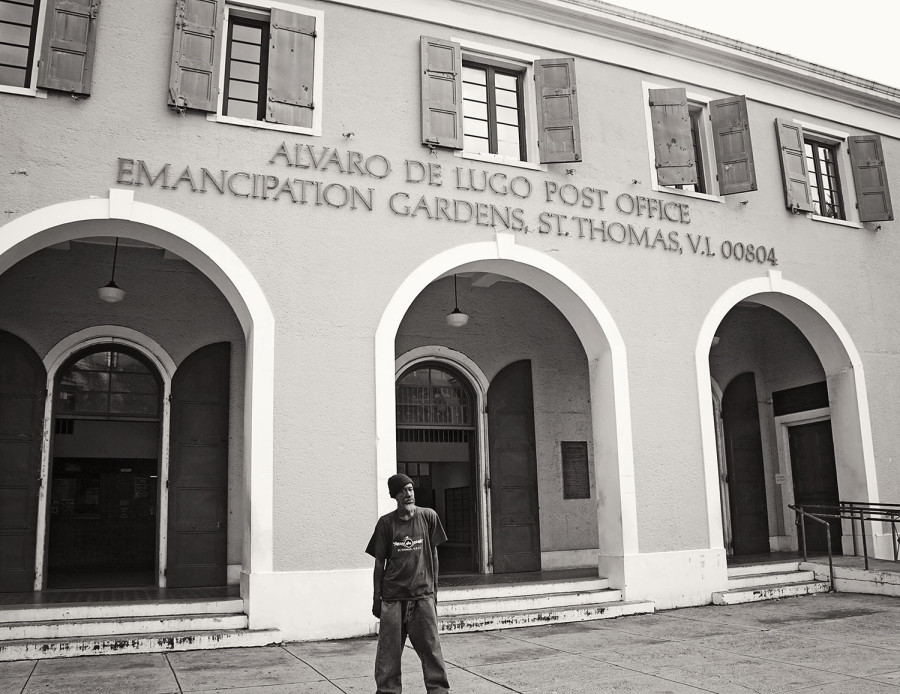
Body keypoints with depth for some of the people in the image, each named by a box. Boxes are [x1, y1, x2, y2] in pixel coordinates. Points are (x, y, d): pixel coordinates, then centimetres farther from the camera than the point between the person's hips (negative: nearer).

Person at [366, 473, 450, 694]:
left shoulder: (428, 516, 1)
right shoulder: (386, 522, -1)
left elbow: (433, 554, 8)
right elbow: (379, 562, 4)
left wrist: (434, 588, 8)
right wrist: (376, 597, 3)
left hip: (423, 595, 0)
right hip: (392, 597, 0)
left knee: (430, 646, 2)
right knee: (389, 649, 3)